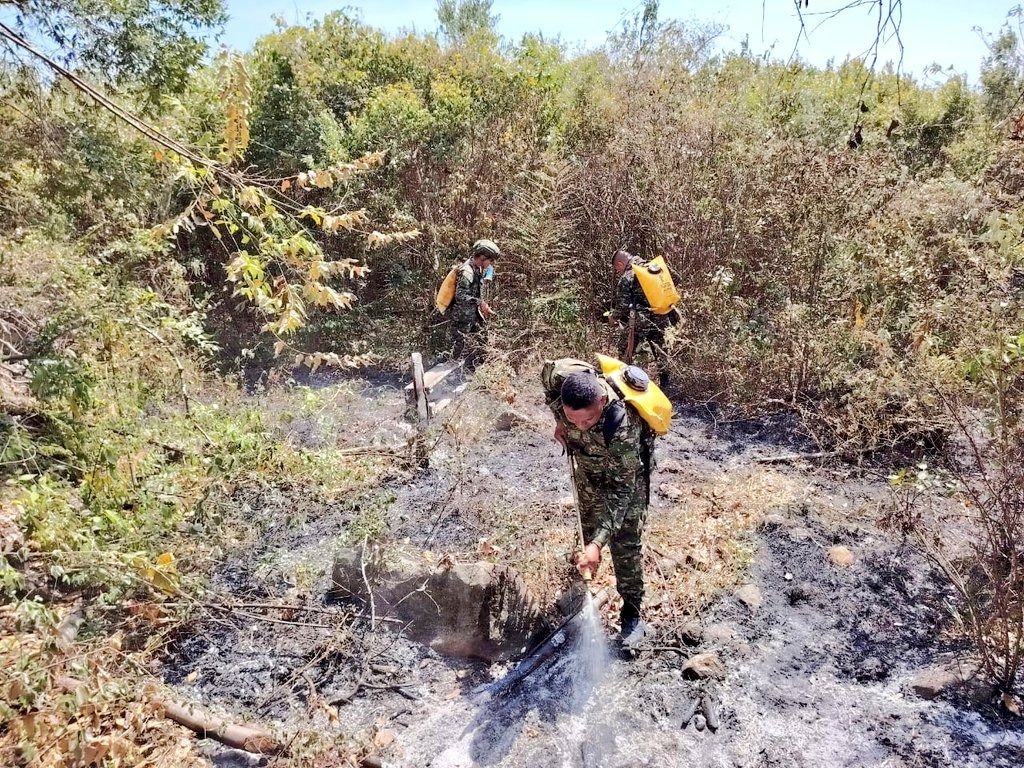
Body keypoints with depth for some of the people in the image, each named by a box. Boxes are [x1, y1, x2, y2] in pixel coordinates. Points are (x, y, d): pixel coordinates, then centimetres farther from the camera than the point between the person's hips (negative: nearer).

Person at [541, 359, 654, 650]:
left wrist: (598, 544, -45)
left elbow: (621, 490, -38)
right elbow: (547, 374, -7)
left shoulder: (623, 427, -45)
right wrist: (560, 422, -8)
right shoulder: (562, 374, -34)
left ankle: (632, 614, 12)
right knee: (588, 521, 22)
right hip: (587, 461, 5)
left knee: (625, 543, -2)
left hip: (627, 470, -5)